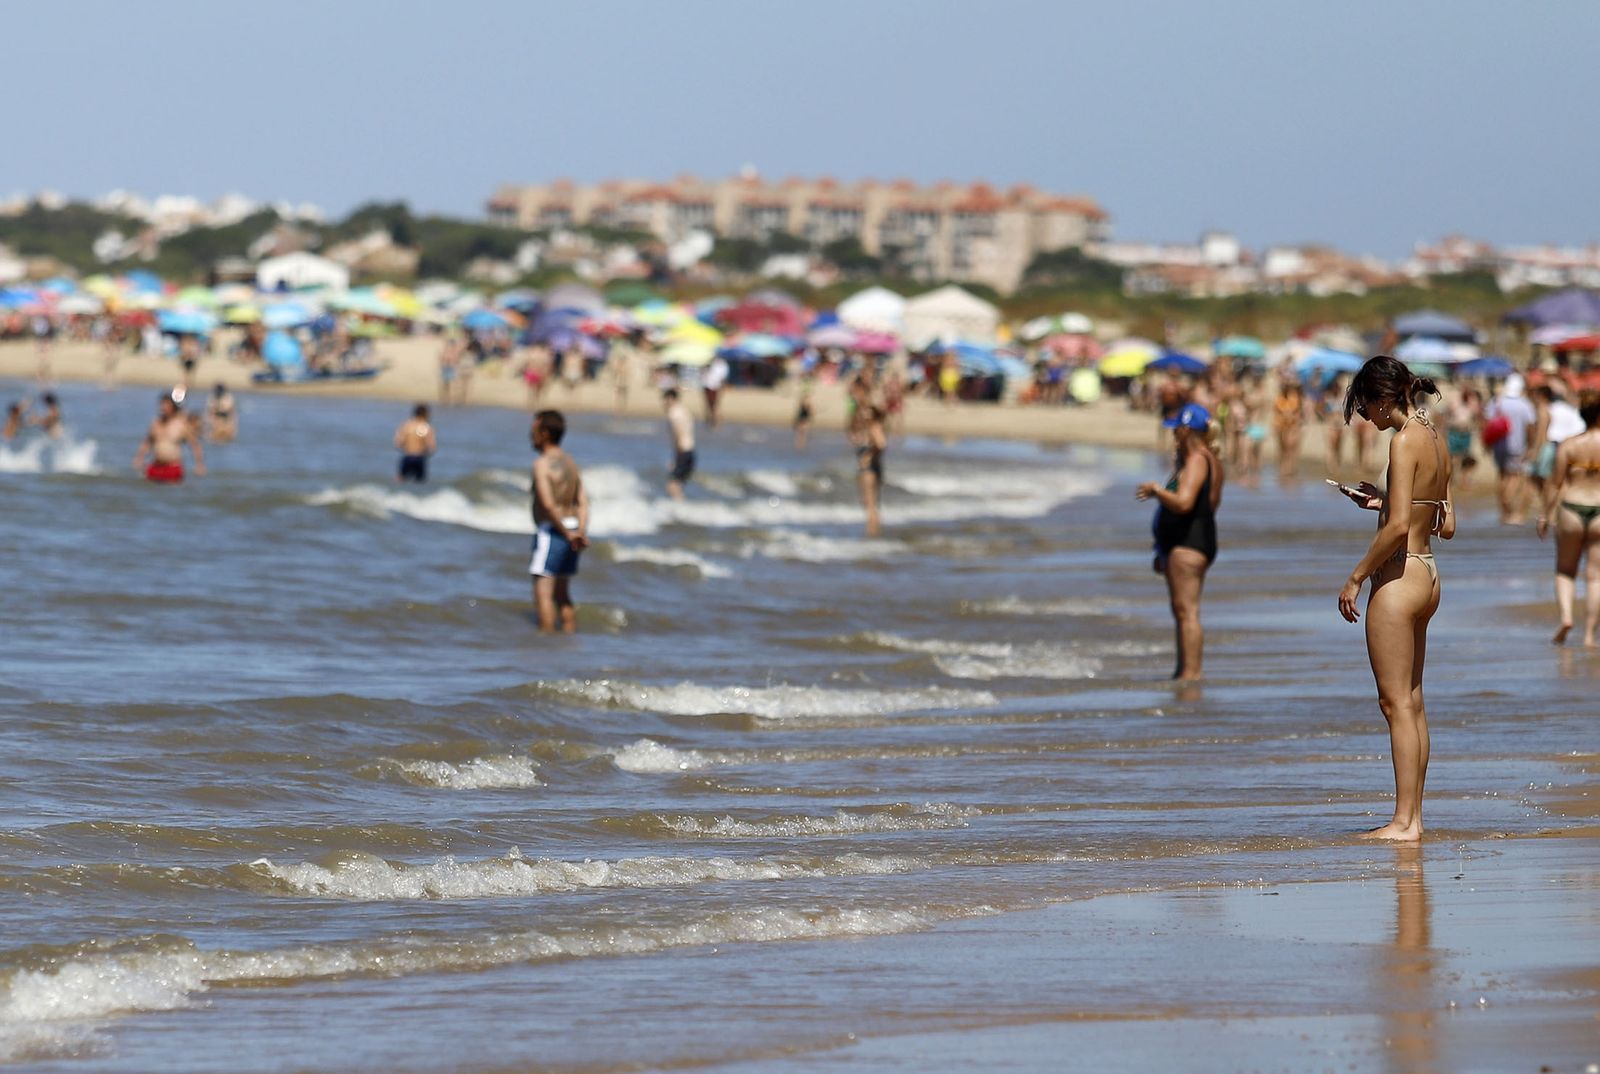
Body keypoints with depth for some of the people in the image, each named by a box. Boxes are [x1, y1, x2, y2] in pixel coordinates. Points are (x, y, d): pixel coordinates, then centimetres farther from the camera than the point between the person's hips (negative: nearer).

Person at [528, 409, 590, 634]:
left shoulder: (542, 464, -13)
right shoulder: (570, 463, 12)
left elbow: (548, 503, -24)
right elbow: (582, 502, 3)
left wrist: (566, 532, -17)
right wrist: (581, 532, -9)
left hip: (551, 531, -8)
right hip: (571, 533, 8)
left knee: (543, 594, -7)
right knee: (562, 594, 17)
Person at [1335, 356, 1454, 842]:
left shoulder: (1405, 440, -16)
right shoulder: (1436, 439, 11)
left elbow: (1399, 526, -23)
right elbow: (1447, 525, 16)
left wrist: (1356, 577, -15)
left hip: (1398, 578, -9)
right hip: (1427, 575, 9)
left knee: (1397, 702, -6)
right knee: (1412, 702, 13)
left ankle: (1404, 821, -5)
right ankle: (1412, 815, 15)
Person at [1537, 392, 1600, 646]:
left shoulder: (1568, 445, -2)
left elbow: (1555, 483, -2)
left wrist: (1545, 515, 6)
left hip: (1571, 510, 1)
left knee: (1565, 571, 17)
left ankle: (1565, 615, -6)